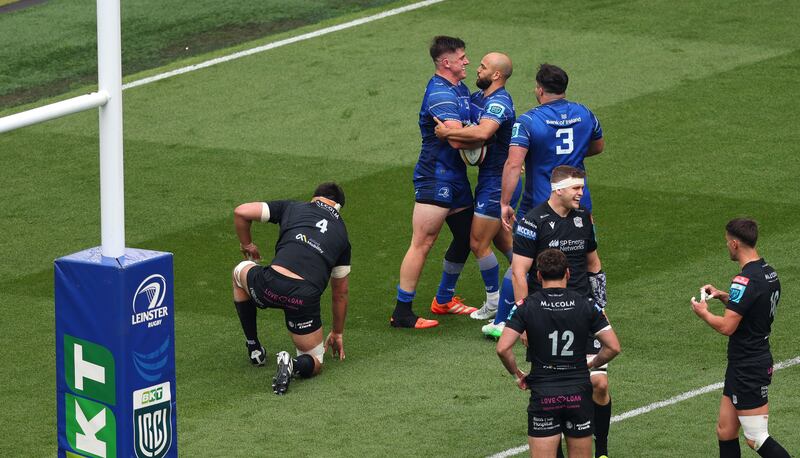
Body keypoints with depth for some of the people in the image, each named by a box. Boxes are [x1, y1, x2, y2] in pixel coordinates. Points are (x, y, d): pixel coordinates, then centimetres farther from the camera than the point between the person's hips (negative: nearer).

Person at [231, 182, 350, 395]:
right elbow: (340, 293, 30)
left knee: (240, 271, 37)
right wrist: (337, 333, 43)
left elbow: (241, 212, 12)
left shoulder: (292, 208, 18)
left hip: (271, 283, -1)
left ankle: (254, 349, 37)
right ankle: (295, 365, -16)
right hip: (306, 297, 1)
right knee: (313, 362, 22)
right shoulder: (341, 233, 24)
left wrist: (246, 245, 32)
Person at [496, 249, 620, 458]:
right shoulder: (586, 305, -1)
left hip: (543, 394, -2)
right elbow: (613, 347, -2)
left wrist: (516, 374, 6)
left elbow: (503, 348, -13)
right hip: (579, 393, 2)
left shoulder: (526, 306, -5)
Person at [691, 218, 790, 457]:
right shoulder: (769, 273, 7)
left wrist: (703, 312, -6)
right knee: (725, 433, 13)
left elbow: (726, 327, -24)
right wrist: (724, 296, 14)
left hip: (748, 370, -10)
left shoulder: (746, 280, -22)